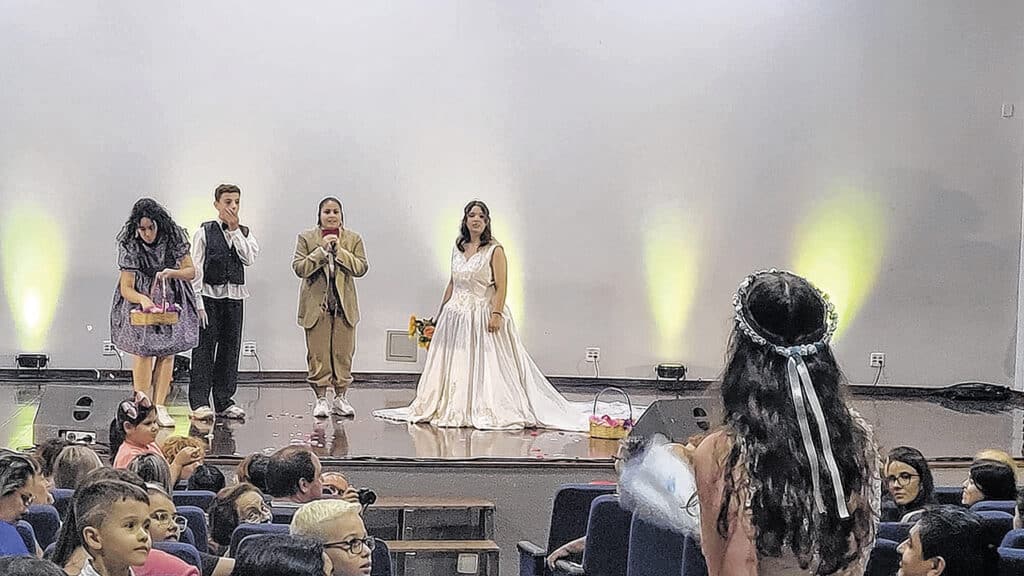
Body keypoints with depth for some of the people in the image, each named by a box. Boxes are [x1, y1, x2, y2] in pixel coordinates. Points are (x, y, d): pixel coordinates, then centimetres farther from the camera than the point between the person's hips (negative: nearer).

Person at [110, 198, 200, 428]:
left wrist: (171, 272, -24)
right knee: (143, 353, -9)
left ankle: (160, 407, 6)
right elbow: (126, 288, -14)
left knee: (167, 353, 0)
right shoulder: (130, 247, -13)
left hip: (170, 299, 2)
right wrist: (143, 299, -34)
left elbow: (191, 271, -3)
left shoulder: (173, 239, -8)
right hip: (141, 300, -2)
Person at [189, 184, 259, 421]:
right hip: (209, 295, -4)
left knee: (230, 348, 5)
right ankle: (199, 402, -2)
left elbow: (248, 258, -9)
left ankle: (225, 401, 12)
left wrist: (234, 229, -10)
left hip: (234, 296, 4)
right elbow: (196, 268, -4)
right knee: (204, 348, -5)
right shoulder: (205, 232, -1)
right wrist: (198, 302, -11)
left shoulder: (244, 232, 10)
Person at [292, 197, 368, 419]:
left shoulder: (353, 239, 7)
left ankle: (340, 398, 13)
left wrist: (339, 250, -12)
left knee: (343, 353, 4)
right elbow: (299, 268, -7)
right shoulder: (306, 238, 3)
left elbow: (361, 268, -4)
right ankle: (321, 399, 7)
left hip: (344, 305, 1)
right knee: (318, 354, -1)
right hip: (316, 304, -1)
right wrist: (321, 250, -15)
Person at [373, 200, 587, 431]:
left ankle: (487, 410, -2)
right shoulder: (458, 249, 12)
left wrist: (497, 314, -20)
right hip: (456, 315, 6)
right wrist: (441, 312, 16)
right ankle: (454, 408, 16)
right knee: (454, 365, 8)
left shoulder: (494, 250, -6)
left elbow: (501, 286, -11)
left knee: (486, 365, -6)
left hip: (483, 315, -6)